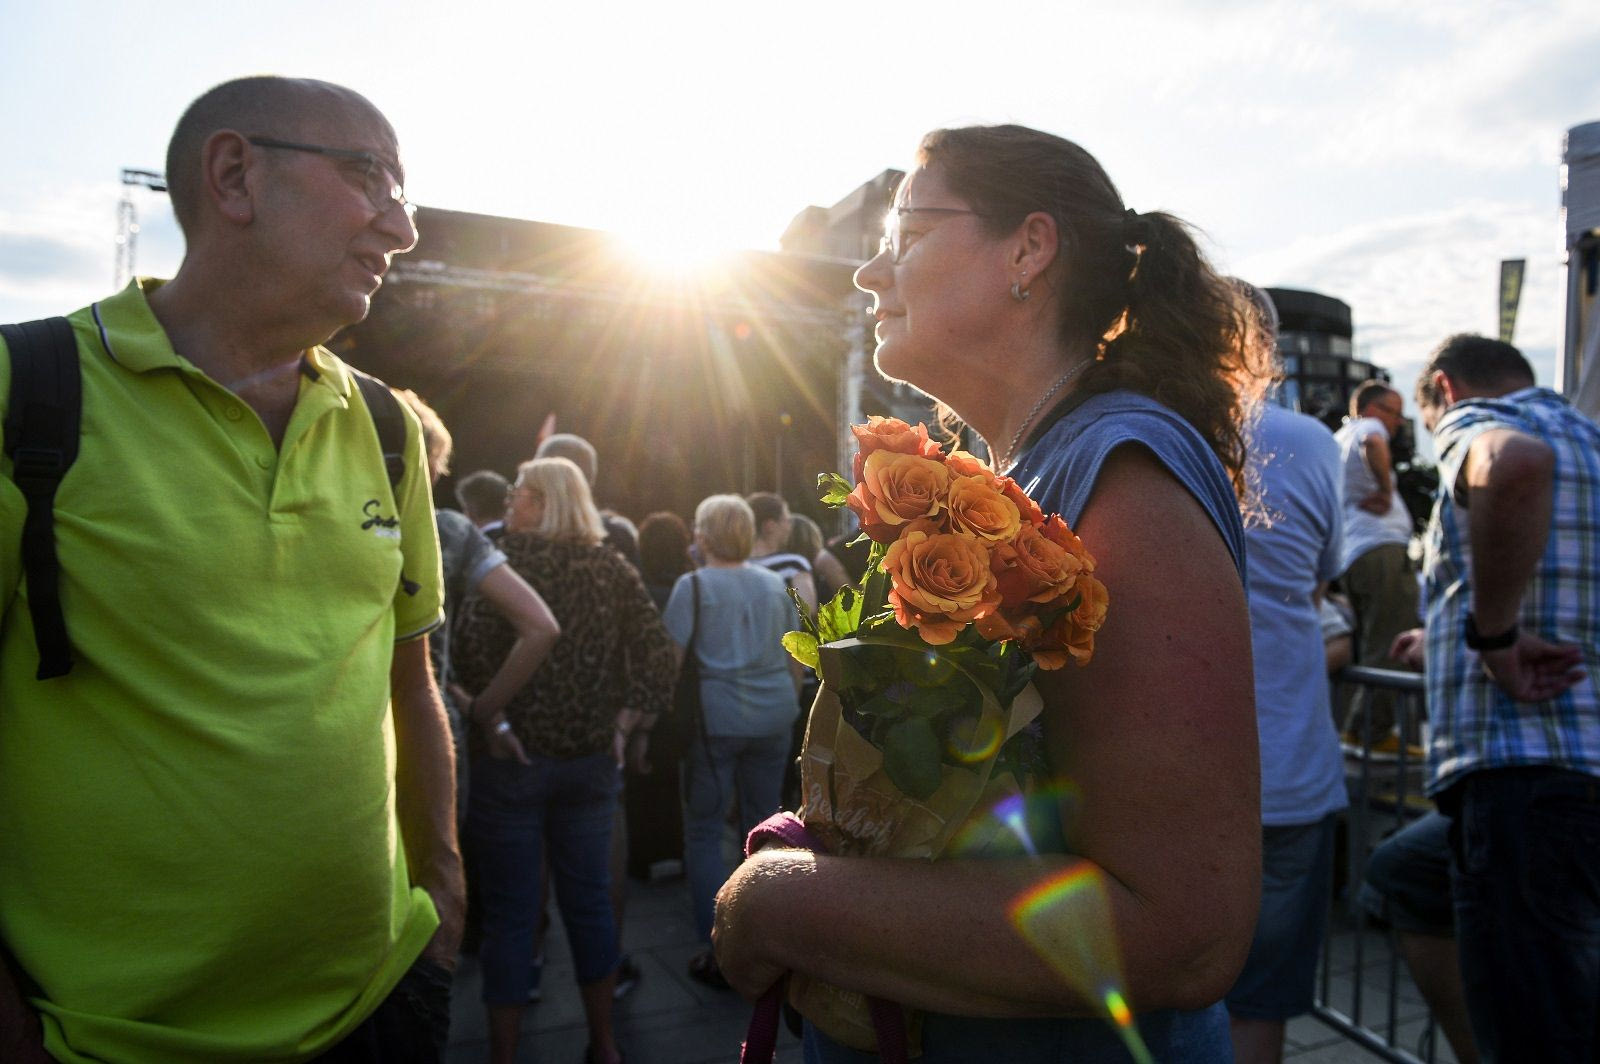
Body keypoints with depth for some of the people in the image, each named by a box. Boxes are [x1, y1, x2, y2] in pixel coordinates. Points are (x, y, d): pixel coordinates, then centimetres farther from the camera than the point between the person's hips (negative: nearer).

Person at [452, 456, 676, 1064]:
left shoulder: (507, 562, -8)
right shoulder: (613, 569, 4)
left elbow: (472, 646, -23)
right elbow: (657, 653, 0)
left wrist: (490, 720, -14)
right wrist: (624, 724, 4)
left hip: (514, 759, -4)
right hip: (592, 761, 4)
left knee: (509, 914, 8)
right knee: (590, 903, 17)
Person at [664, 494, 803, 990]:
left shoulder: (694, 585, -5)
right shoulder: (775, 583, 9)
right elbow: (794, 658, 11)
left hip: (716, 719, -5)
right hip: (774, 716, 5)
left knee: (702, 833, 6)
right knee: (763, 827, 16)